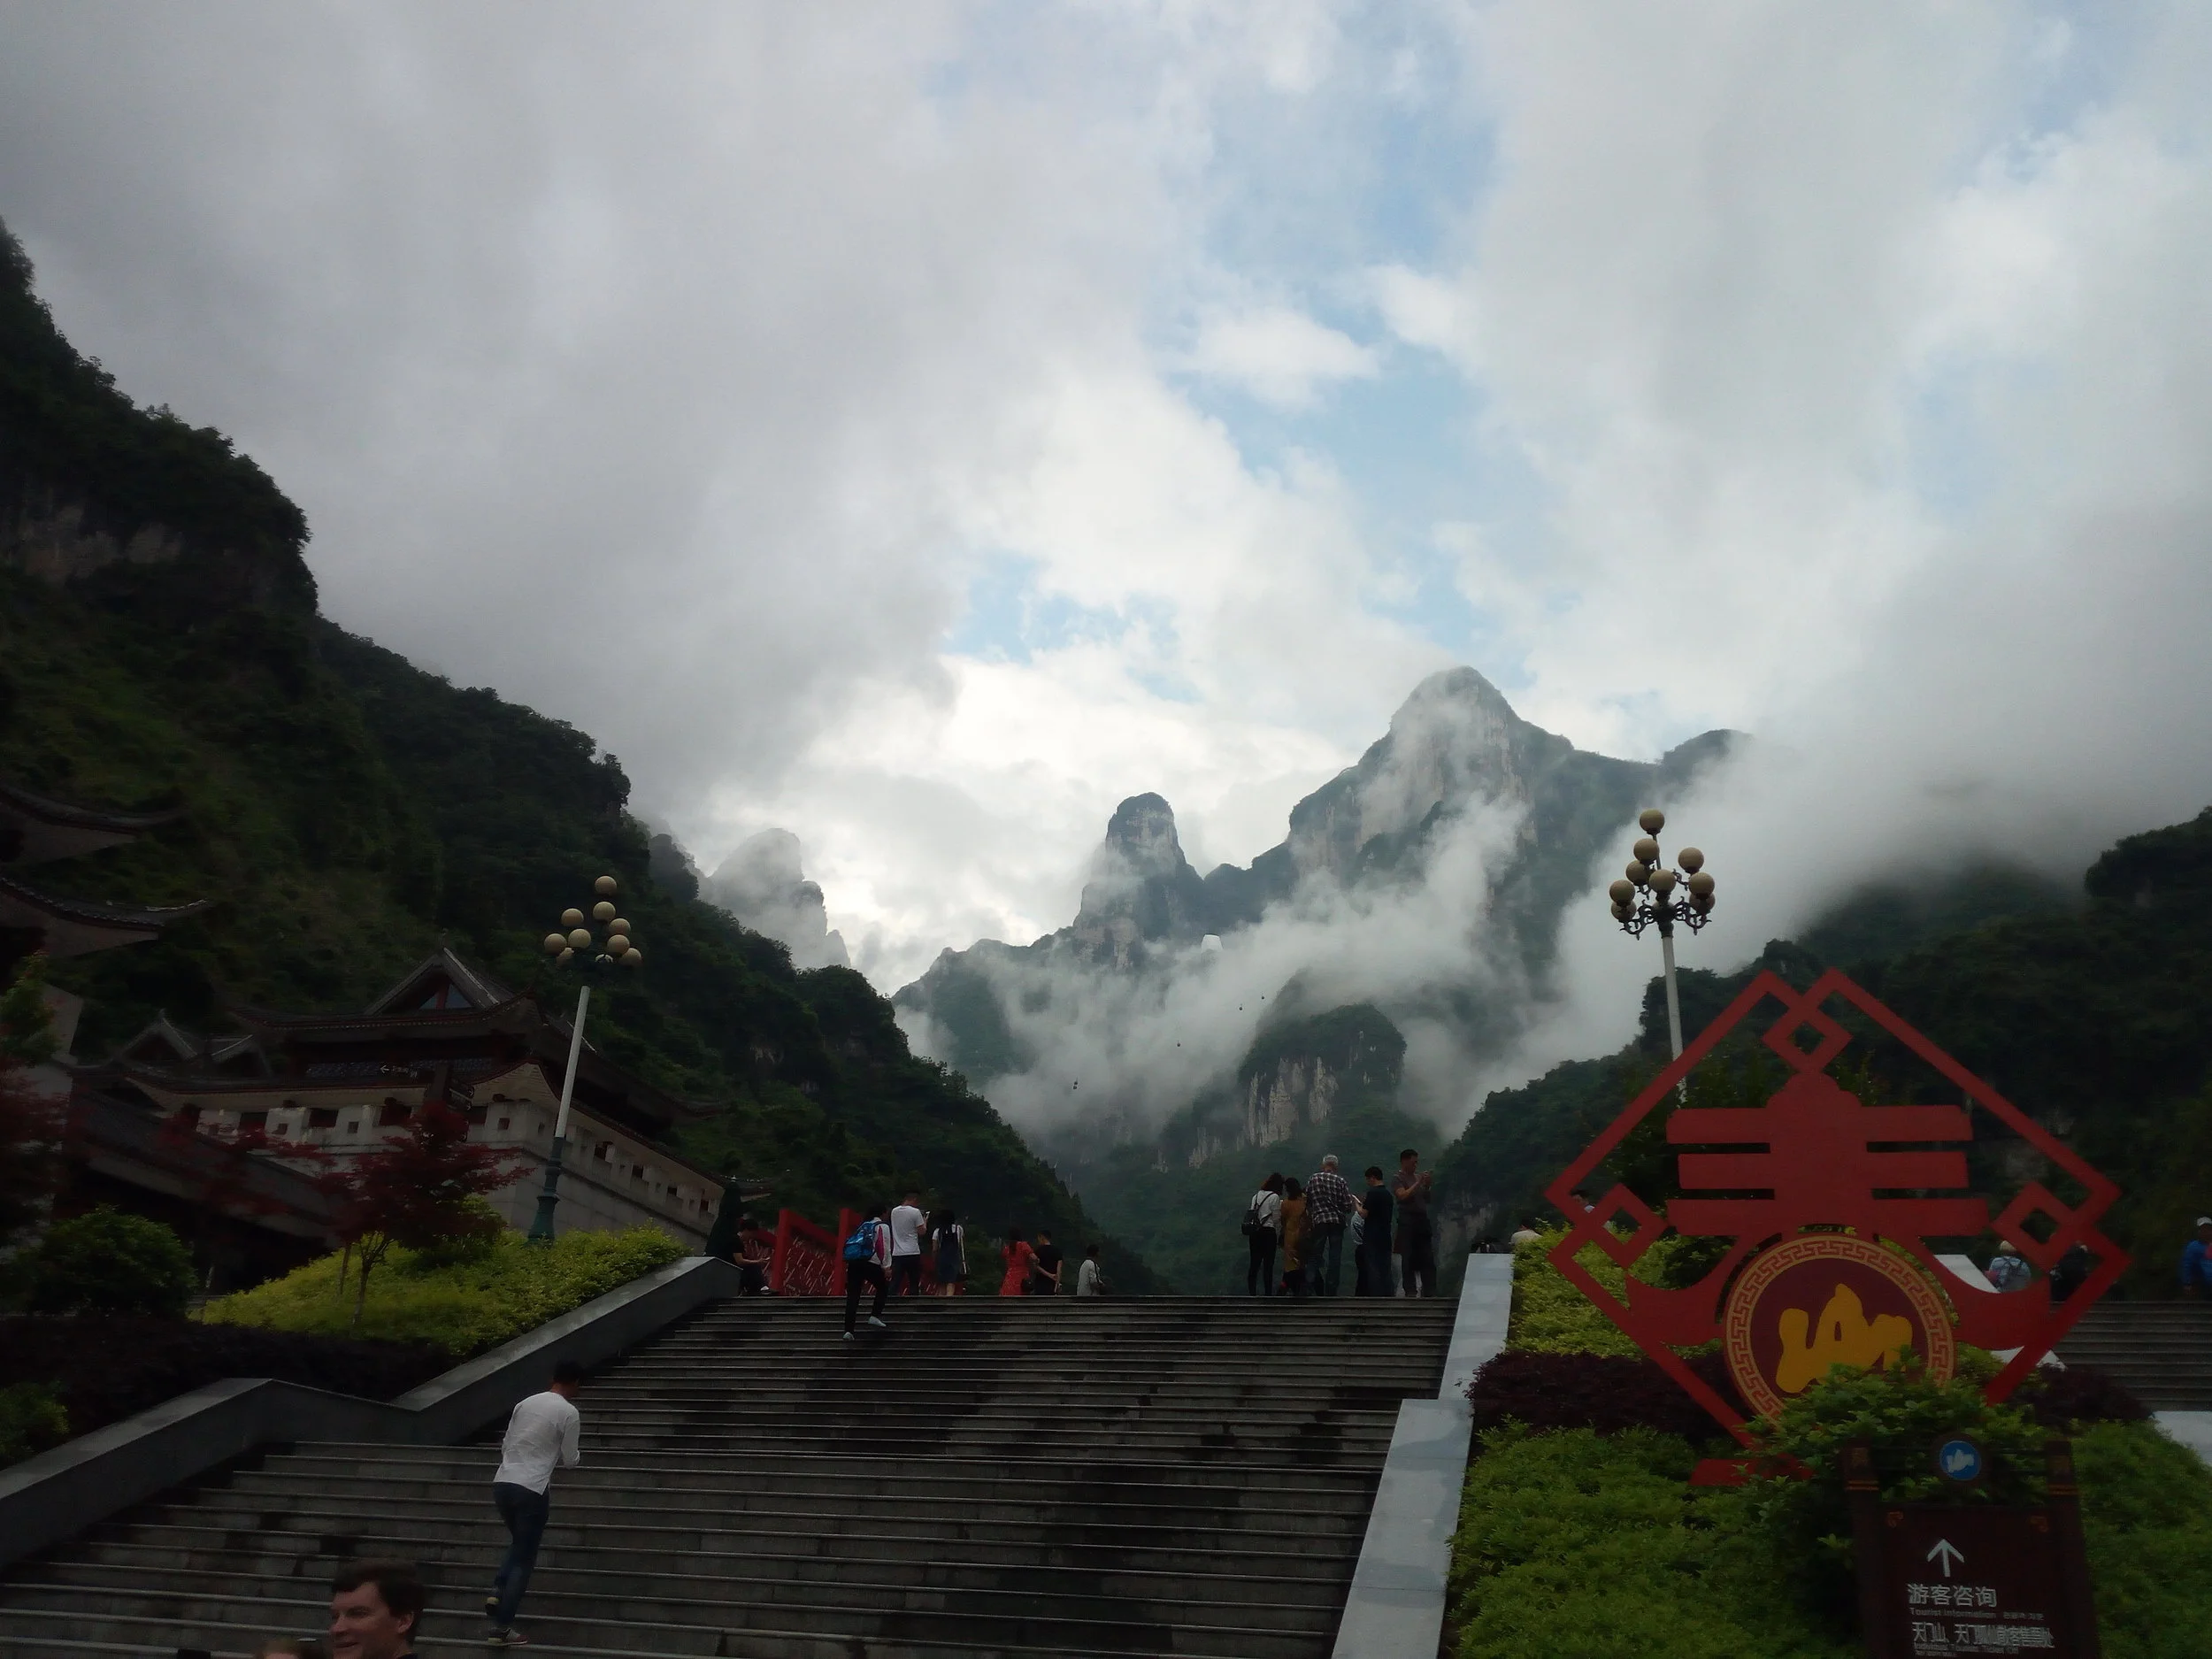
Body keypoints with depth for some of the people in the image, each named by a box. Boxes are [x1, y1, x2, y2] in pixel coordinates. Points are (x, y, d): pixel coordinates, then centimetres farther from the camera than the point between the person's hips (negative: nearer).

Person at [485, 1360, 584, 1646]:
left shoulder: (526, 1403, 13)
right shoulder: (570, 1413, -4)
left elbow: (505, 1446, 17)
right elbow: (569, 1461, 2)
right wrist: (578, 1456, 24)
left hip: (502, 1483, 6)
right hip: (532, 1489, -6)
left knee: (518, 1545, 27)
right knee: (524, 1558, 4)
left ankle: (497, 1591, 8)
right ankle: (502, 1628, 2)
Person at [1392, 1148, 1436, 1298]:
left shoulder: (1419, 1177, 17)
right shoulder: (1398, 1179, -1)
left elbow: (1427, 1200, 19)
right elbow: (1403, 1196, -17)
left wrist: (1427, 1186, 2)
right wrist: (1418, 1183, -16)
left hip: (1423, 1220, 6)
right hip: (1408, 1221, -6)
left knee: (1428, 1258, 3)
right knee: (1409, 1259, -4)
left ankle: (1430, 1291, 5)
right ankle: (1411, 1292, -1)